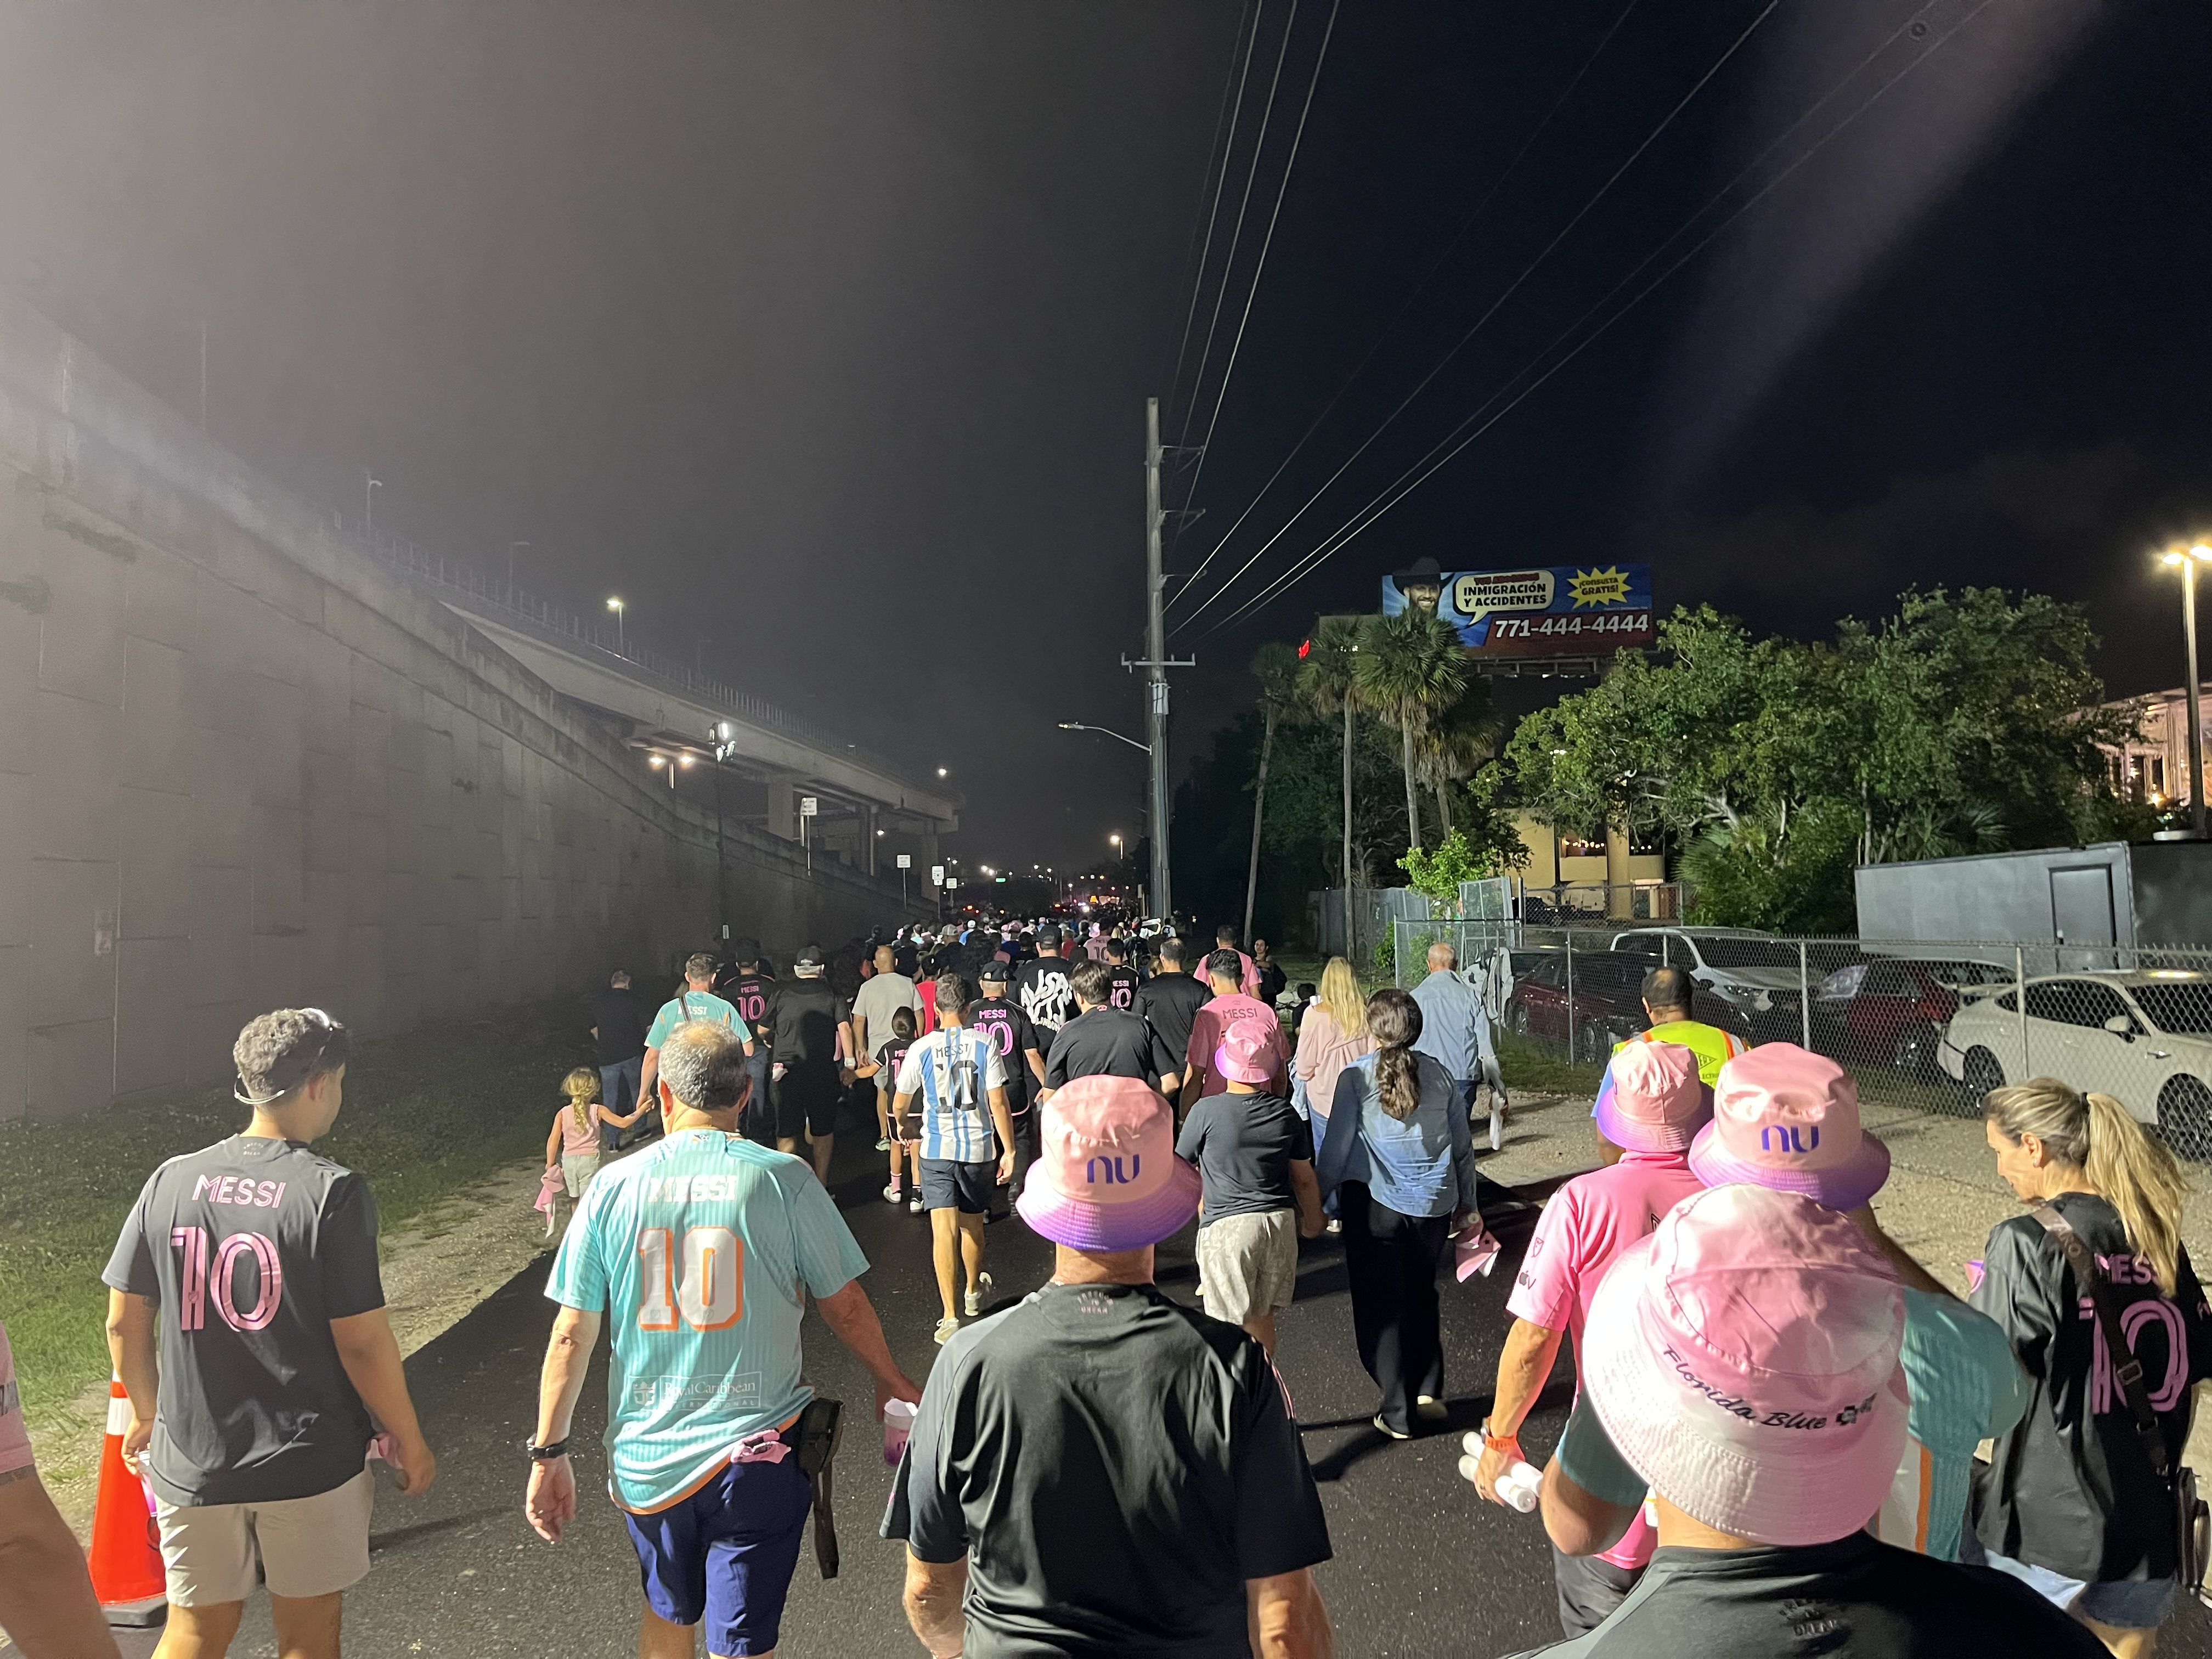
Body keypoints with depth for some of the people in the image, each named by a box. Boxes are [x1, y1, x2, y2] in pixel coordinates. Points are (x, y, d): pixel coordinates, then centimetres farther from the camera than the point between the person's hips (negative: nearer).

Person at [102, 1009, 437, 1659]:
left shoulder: (171, 1181, -4)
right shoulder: (333, 1193, -18)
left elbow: (123, 1323, 3)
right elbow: (362, 1342, -17)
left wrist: (146, 1414, 21)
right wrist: (408, 1438, -3)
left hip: (191, 1462, 4)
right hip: (311, 1464, -4)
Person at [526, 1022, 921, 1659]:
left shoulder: (613, 1188, -6)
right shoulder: (782, 1179, -11)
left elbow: (571, 1334, -3)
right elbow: (846, 1307, -3)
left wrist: (549, 1453, 8)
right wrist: (893, 1384, 14)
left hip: (646, 1457, 3)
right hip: (755, 1453, -3)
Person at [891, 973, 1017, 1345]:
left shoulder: (921, 1048, -5)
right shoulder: (985, 1044, -7)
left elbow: (901, 1102, 7)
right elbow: (998, 1102, -9)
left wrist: (902, 1126, 29)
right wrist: (1009, 1151, -3)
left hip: (936, 1149, -1)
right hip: (978, 1148, 1)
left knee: (944, 1230, -5)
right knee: (972, 1224, 20)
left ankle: (950, 1316, -12)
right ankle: (974, 1291, 42)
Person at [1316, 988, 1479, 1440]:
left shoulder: (1357, 1076, -9)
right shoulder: (1437, 1074, 2)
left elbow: (1336, 1149, -8)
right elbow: (1463, 1144, 8)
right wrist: (1467, 1203, 20)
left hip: (1375, 1204, -4)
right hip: (1433, 1205, 4)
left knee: (1381, 1306, 8)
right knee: (1421, 1296, 23)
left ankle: (1399, 1414, 15)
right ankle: (1428, 1391, 20)